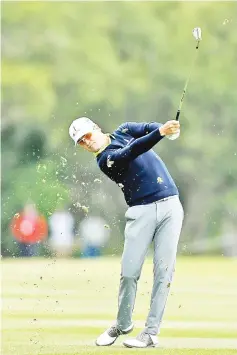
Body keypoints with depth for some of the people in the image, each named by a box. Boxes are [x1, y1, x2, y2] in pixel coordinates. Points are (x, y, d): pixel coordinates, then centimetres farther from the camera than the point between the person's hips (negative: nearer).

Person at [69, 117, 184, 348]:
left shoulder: (124, 131, 14)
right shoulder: (105, 160, -3)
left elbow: (149, 128, -2)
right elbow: (132, 152, -20)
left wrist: (167, 128, -26)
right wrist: (161, 133, -34)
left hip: (169, 205, 2)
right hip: (141, 212, -2)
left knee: (163, 270, -5)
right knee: (129, 272, -7)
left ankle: (151, 332, -4)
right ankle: (123, 324, 15)